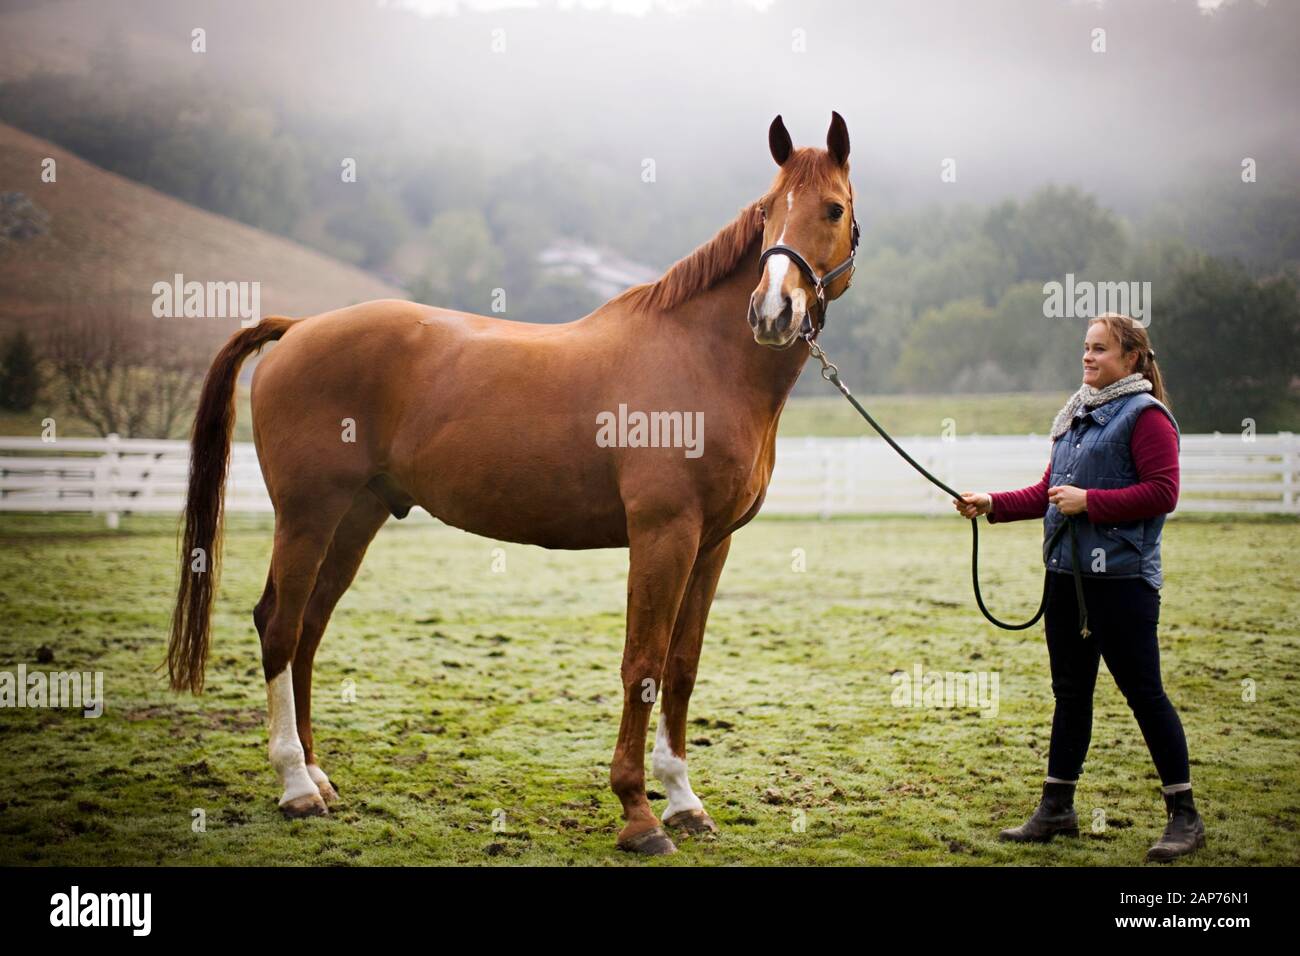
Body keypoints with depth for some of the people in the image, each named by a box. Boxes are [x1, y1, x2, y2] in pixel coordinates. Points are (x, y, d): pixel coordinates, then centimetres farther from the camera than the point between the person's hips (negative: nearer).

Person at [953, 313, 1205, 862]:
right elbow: (1049, 492, 20)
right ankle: (1057, 809, 20)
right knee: (1070, 692, 13)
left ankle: (1184, 816, 3)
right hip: (1065, 571, 8)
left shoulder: (1145, 416, -9)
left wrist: (1090, 501, -19)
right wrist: (993, 505, 8)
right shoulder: (1075, 416, 16)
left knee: (1142, 692, -5)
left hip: (1121, 576, -8)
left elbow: (1162, 493, -17)